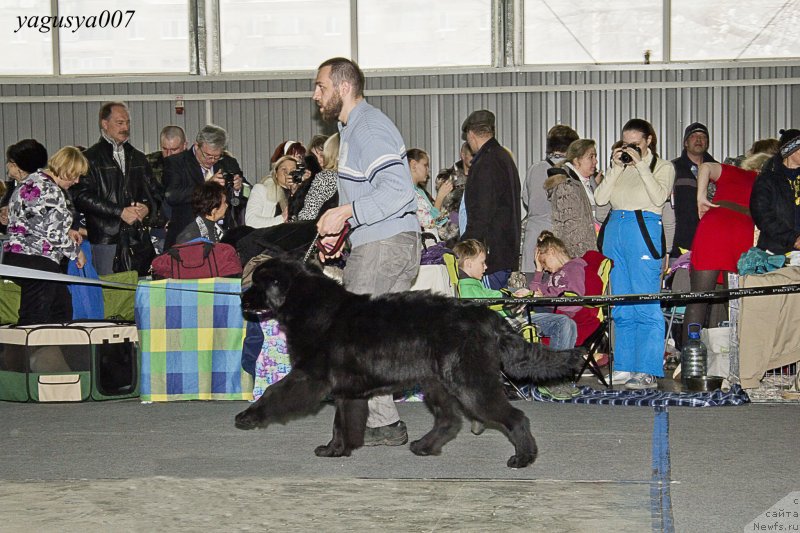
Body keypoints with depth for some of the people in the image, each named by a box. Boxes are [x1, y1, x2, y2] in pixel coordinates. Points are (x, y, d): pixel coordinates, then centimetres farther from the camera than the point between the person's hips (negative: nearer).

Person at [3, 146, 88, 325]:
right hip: (36, 261, -11)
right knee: (35, 320, -9)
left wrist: (67, 232, 17)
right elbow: (55, 235, -18)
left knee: (62, 310, 17)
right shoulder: (51, 192, -16)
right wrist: (77, 251, -2)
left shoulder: (33, 179, 14)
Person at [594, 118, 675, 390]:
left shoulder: (662, 166, 5)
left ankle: (647, 371, -8)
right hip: (614, 231, 6)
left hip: (644, 232, -6)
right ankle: (624, 366, 14)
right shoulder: (620, 167, 17)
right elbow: (600, 198, 6)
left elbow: (659, 198, -12)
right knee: (620, 305, 8)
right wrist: (616, 168, 0)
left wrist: (641, 165, -10)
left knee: (645, 305, -9)